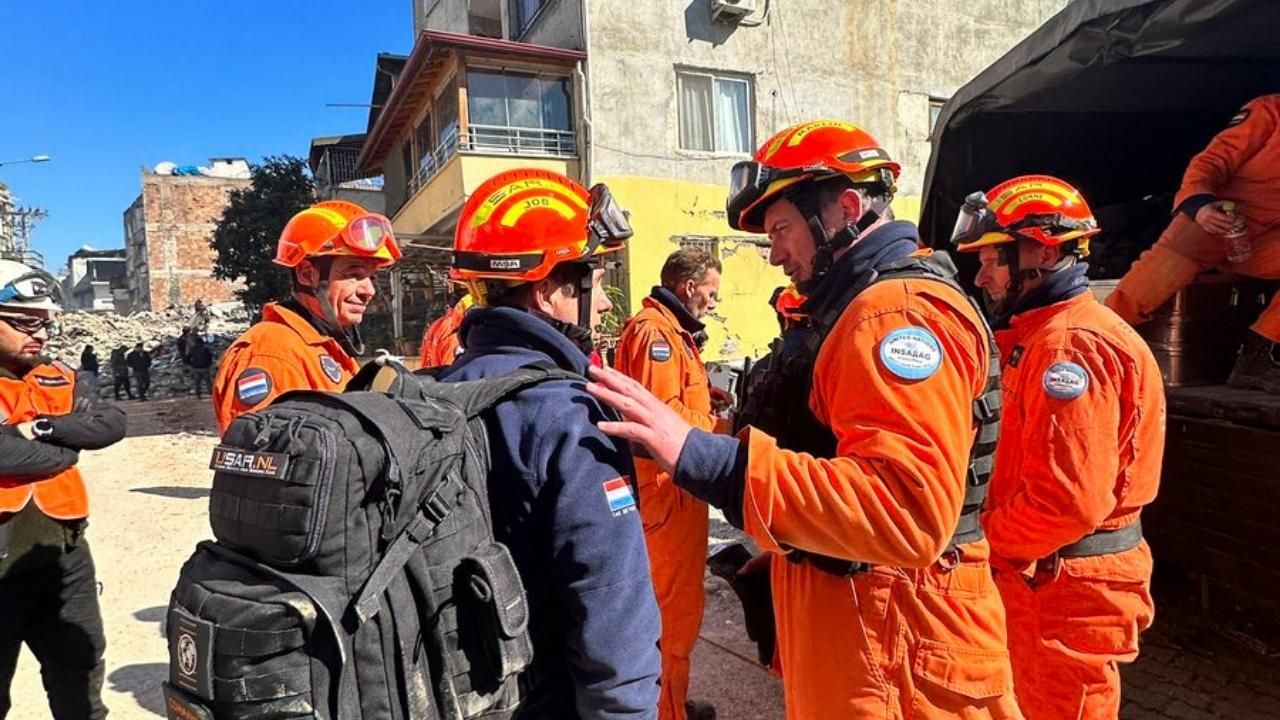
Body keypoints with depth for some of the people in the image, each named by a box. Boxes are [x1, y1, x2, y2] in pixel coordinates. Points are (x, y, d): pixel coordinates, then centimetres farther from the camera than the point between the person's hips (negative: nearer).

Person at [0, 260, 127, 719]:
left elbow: (112, 424, -4)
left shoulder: (57, 381, 9)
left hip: (63, 552, 5)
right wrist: (67, 448, -10)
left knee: (80, 672, 17)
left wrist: (43, 427, -16)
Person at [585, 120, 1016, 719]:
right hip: (850, 631, 10)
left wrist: (700, 455, -37)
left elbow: (907, 510, -34)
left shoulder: (899, 310, -21)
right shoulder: (865, 309, 14)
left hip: (890, 654, -10)